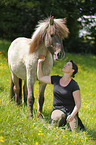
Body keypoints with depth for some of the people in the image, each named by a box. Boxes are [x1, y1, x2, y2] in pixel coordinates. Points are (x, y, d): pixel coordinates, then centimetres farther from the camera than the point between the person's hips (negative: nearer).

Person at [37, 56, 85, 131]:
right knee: (58, 117, -36)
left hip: (71, 110, -2)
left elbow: (78, 103, -8)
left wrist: (73, 115, -25)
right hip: (58, 109, 2)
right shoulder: (56, 79, 7)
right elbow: (41, 77, 18)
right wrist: (39, 62, 13)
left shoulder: (74, 85, -7)